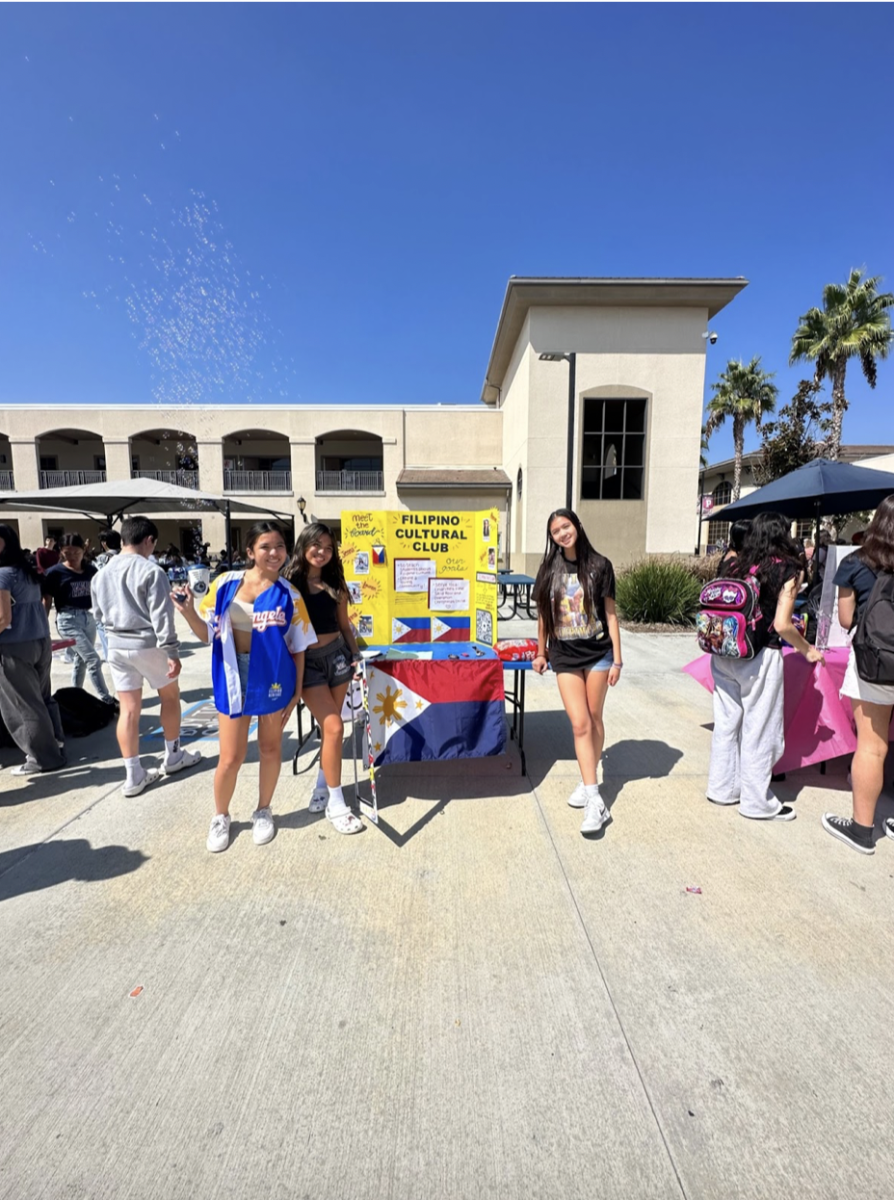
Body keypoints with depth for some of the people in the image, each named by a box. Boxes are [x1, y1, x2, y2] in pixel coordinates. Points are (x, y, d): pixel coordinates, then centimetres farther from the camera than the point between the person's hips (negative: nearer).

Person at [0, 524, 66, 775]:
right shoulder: (29, 572, 11)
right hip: (40, 641, 8)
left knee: (22, 704, 4)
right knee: (41, 697, 17)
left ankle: (43, 757, 13)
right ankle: (54, 744, 25)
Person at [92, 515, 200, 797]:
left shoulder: (102, 574, 7)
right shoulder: (151, 571, -15)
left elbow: (99, 613, 16)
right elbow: (161, 616, -19)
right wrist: (172, 652, -16)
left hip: (116, 645, 6)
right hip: (148, 644, -5)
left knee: (128, 709, 7)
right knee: (170, 696, 15)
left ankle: (133, 776, 10)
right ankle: (173, 756, 27)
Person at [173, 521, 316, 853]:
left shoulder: (288, 595, -5)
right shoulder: (226, 584, -4)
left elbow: (298, 648, -1)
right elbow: (207, 634, 1)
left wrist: (297, 689, -3)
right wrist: (189, 612, -18)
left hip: (274, 679, 0)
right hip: (233, 679, 0)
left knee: (270, 749, 14)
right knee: (231, 757, 5)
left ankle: (263, 811, 37)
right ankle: (220, 817, 33)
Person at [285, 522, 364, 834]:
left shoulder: (335, 584, 7)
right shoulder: (289, 582, -5)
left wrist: (354, 654, 2)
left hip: (336, 655, 4)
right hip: (307, 662, -4)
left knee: (329, 727, 11)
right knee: (334, 727, -10)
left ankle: (322, 788, 31)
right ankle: (336, 804, 4)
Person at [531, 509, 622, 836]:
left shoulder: (599, 565, -4)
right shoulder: (549, 569, 2)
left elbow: (610, 613, -3)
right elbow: (543, 615, 9)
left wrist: (617, 659, -5)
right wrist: (541, 652, 13)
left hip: (598, 652, -1)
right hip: (565, 656, 1)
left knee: (594, 720, 10)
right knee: (580, 724, -5)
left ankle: (588, 781, 30)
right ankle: (594, 800, 0)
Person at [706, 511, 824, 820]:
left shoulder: (737, 566, 6)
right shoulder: (787, 569, -7)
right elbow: (782, 624, -12)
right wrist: (808, 650, 3)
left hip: (725, 654, 5)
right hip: (759, 658, -5)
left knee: (726, 723, 15)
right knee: (759, 730, 7)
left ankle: (722, 789, 29)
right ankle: (757, 803, 21)